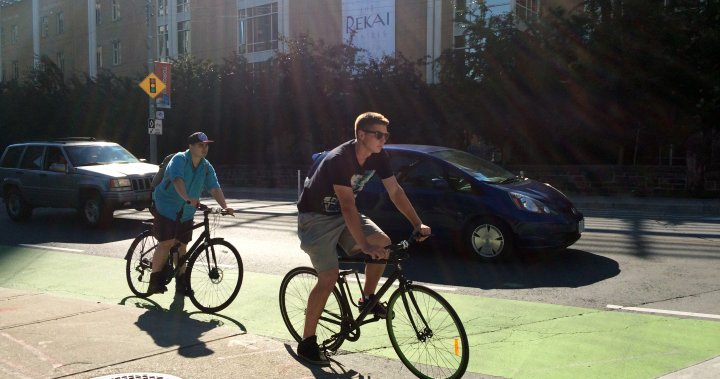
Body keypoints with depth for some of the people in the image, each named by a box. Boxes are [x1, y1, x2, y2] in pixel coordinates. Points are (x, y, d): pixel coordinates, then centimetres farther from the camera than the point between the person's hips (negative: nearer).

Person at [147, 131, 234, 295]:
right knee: (166, 243, -14)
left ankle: (181, 281, 20)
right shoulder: (179, 159, -16)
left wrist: (225, 207, -23)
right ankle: (155, 281, -4)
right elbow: (177, 180, -34)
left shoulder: (206, 167, 2)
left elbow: (215, 188, -7)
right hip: (166, 207, -6)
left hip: (186, 213, 6)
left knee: (181, 246, 8)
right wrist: (187, 198, -50)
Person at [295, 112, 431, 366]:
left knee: (383, 243, -14)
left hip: (341, 214, 7)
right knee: (329, 277, -17)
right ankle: (307, 343, -5)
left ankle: (368, 299, 8)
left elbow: (395, 191, -3)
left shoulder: (377, 157, -7)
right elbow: (348, 206, -36)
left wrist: (418, 224, -12)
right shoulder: (340, 160, -30)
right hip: (316, 217, -7)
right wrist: (364, 245, -41)